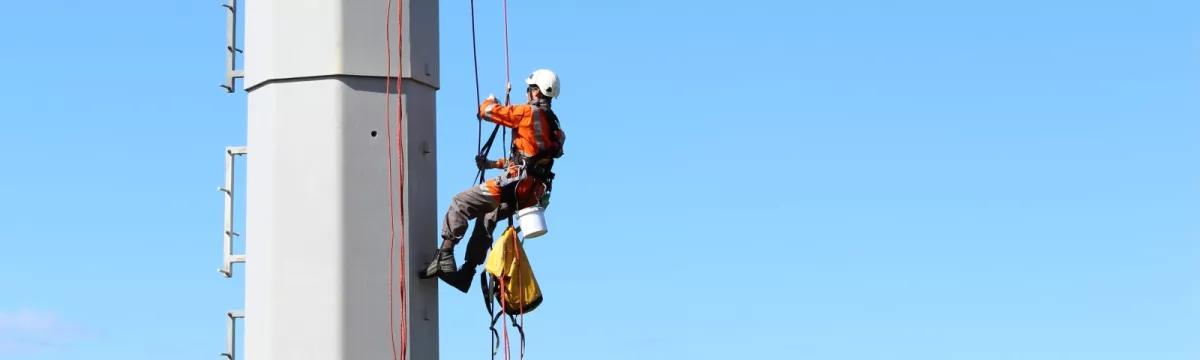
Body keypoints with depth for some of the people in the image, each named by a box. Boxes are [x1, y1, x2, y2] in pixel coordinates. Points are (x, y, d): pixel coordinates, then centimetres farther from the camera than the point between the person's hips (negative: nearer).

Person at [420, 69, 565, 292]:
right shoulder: (554, 126, 18)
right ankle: (467, 272, 31)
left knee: (460, 204, -5)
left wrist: (491, 101, 16)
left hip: (516, 185, -9)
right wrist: (494, 164, 26)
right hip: (533, 194, 9)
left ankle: (444, 257, -15)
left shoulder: (529, 113, -8)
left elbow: (487, 111, -8)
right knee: (486, 217, 29)